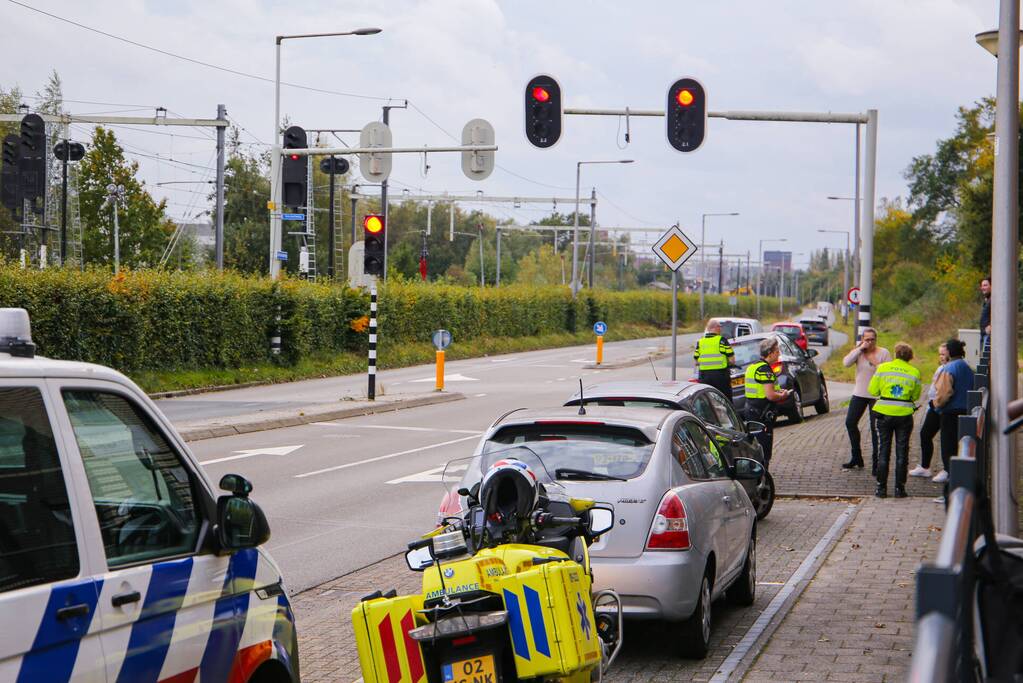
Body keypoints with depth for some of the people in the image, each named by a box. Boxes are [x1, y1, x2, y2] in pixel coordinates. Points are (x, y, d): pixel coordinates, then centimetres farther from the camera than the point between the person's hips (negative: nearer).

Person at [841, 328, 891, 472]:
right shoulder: (858, 351, 2)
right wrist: (860, 349, -16)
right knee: (850, 423, 8)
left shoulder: (883, 353, -5)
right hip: (859, 394, 4)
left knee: (875, 428, -4)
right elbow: (846, 363, -15)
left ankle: (876, 464, 2)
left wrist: (875, 363, -19)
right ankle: (856, 458, 23)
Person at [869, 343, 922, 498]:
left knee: (883, 451, 8)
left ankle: (881, 487, 8)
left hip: (885, 413, 0)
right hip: (904, 414, 0)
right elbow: (916, 395, 5)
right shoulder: (914, 372, -1)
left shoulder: (883, 368, -2)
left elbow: (873, 390, 0)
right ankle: (899, 488, 7)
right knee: (902, 452, 8)